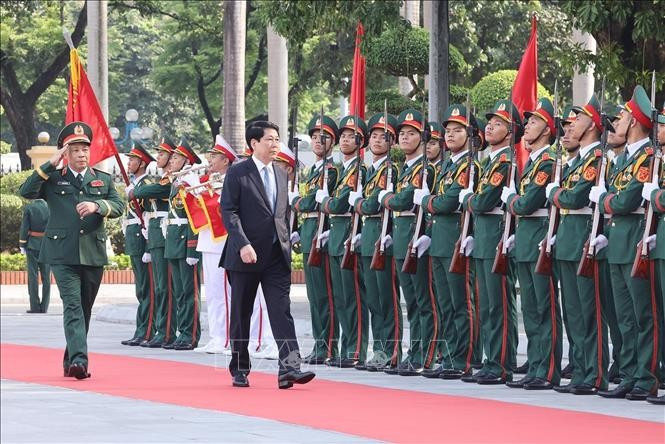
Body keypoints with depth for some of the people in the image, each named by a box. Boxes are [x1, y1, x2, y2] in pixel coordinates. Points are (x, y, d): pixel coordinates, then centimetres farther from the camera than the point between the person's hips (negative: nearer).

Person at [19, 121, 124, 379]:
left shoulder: (103, 180, 14)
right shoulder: (53, 179, 7)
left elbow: (118, 206, 2)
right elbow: (26, 192, -8)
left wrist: (97, 206, -18)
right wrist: (50, 165, -11)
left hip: (93, 253, 3)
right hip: (63, 253, -3)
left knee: (85, 308, 10)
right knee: (72, 305, -15)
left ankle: (70, 361, 23)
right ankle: (79, 360, -26)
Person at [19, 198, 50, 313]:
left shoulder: (29, 208, -7)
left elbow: (24, 228, -7)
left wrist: (22, 245, 0)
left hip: (32, 246, -2)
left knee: (33, 276, 1)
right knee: (46, 277, 7)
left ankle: (35, 306, -2)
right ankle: (44, 307, 6)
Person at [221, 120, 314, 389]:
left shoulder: (281, 175, 15)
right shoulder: (237, 174, -4)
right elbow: (228, 212, -10)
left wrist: (286, 243, 13)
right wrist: (243, 244, -20)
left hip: (277, 254, 4)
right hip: (246, 254, -4)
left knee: (282, 311, -8)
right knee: (241, 314, 6)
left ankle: (289, 368, -17)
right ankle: (239, 369, 17)